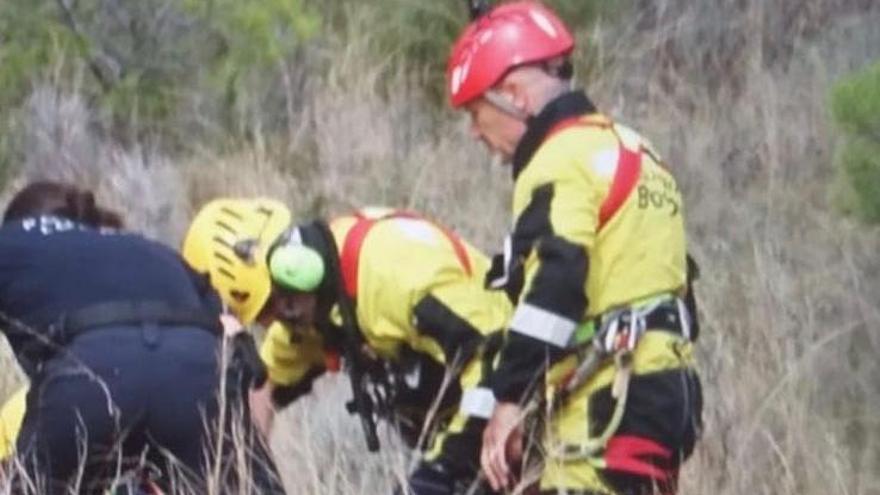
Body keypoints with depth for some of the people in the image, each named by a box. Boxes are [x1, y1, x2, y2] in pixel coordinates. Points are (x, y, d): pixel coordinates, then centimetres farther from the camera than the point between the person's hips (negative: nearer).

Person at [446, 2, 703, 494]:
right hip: (668, 389, 10)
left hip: (610, 402, -10)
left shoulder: (565, 160, -11)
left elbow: (553, 283, -23)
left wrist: (510, 400, -23)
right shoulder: (631, 151, 21)